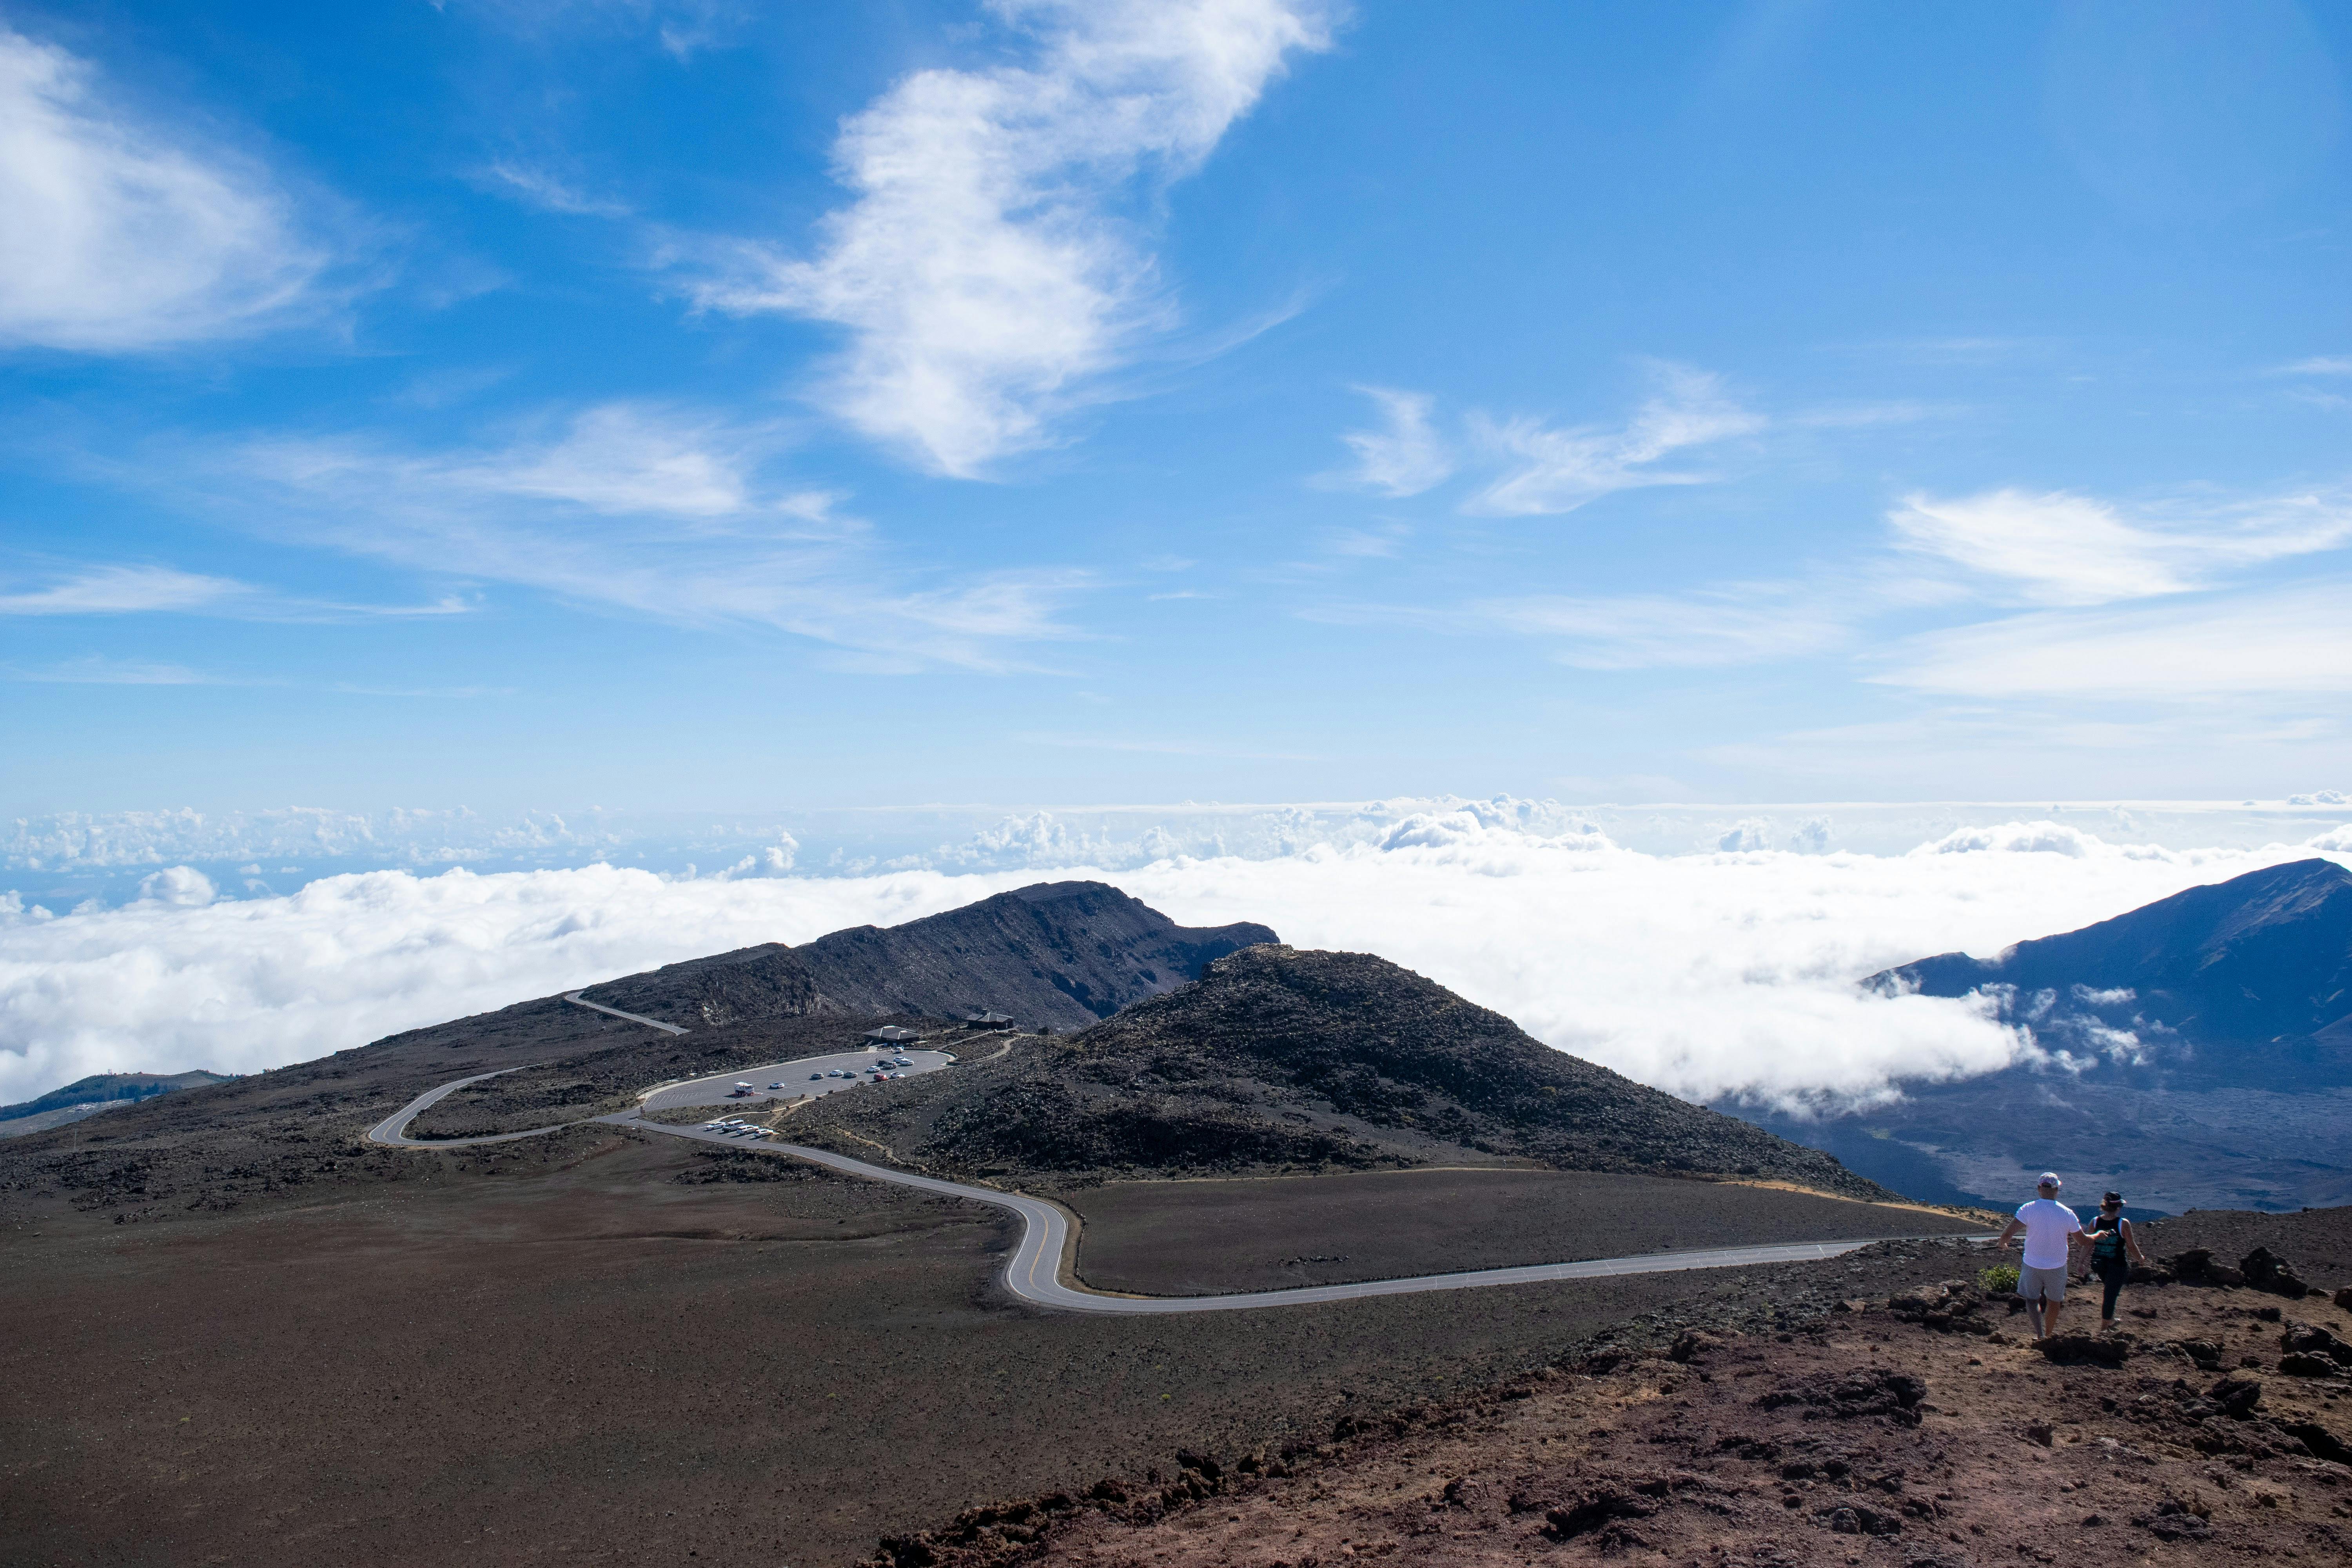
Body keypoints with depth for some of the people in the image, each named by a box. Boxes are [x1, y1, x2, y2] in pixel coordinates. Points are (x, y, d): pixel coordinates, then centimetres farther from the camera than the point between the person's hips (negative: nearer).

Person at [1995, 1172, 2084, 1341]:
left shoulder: (2028, 1209, -16)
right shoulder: (2067, 1213, -12)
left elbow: (2007, 1234, -21)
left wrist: (2001, 1243, 2)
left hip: (2032, 1264, -1)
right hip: (2057, 1266, 1)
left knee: (2032, 1299, 16)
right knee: (2053, 1302, 20)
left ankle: (2040, 1333, -2)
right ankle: (2049, 1335, 34)